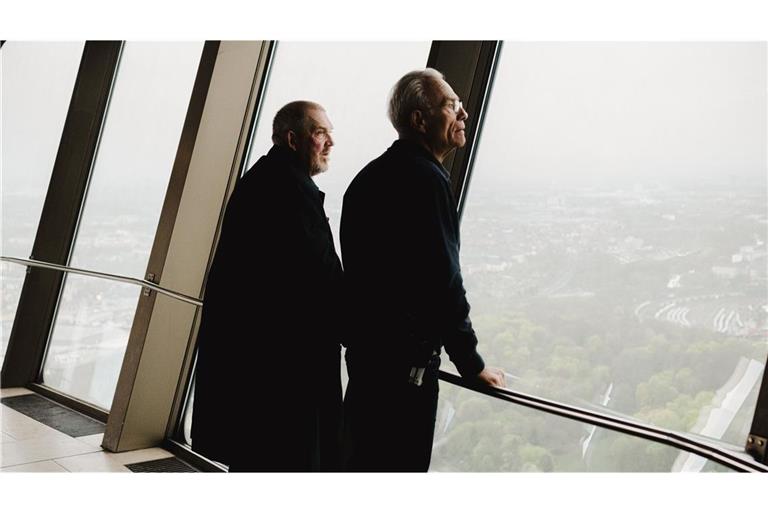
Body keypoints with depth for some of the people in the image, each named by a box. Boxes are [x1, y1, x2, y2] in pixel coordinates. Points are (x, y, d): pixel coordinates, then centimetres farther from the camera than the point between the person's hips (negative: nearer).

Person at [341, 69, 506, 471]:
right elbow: (443, 281, -19)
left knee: (359, 459, 18)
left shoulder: (370, 175, 13)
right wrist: (471, 364, -10)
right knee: (400, 463, -1)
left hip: (364, 347, 10)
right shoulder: (426, 178, -16)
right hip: (406, 361, -10)